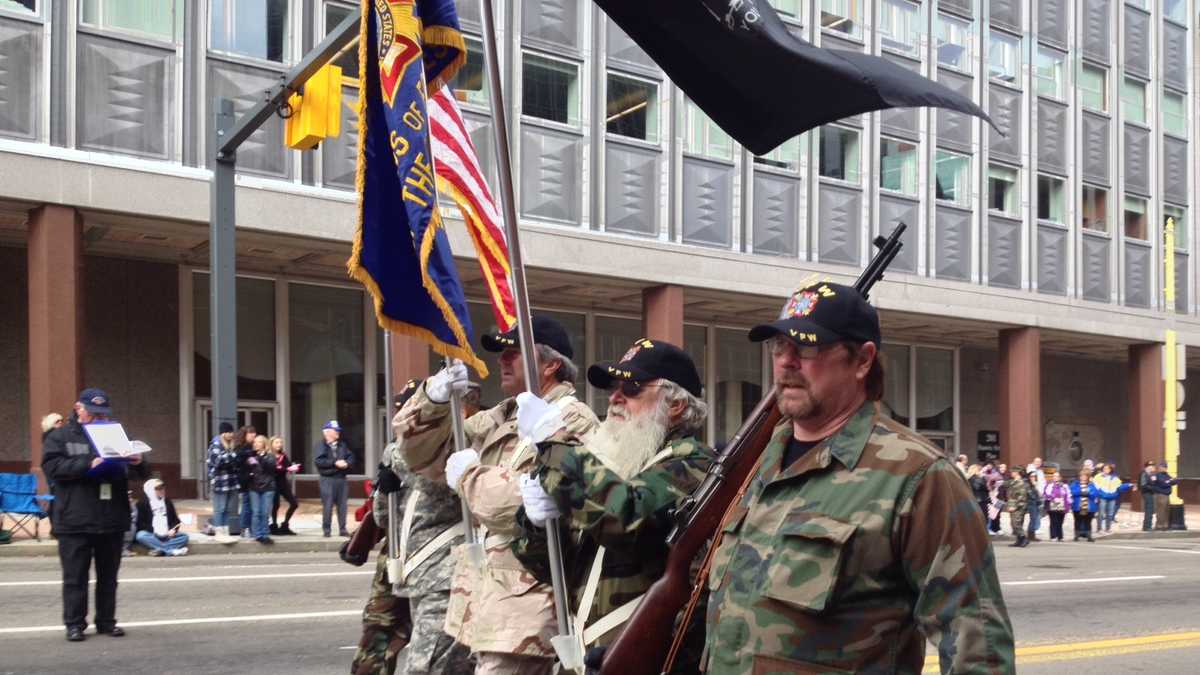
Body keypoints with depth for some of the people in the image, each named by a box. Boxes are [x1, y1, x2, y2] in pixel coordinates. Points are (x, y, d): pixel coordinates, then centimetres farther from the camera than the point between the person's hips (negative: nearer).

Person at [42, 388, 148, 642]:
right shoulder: (60, 437, 4)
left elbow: (140, 472, 16)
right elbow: (52, 466, -11)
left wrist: (138, 463, -8)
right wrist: (87, 464, -21)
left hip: (112, 520, 3)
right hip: (75, 522, -3)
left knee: (108, 576, 10)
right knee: (75, 576, 1)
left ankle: (106, 621, 19)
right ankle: (74, 624, 9)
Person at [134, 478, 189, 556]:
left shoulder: (168, 503, 16)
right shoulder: (142, 504, 4)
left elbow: (175, 520, 15)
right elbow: (140, 524, -3)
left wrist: (173, 530, -7)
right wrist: (154, 532, -17)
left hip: (167, 535, 3)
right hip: (151, 535, -3)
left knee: (184, 536, -20)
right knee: (141, 535, -35)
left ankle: (160, 549, -38)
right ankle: (172, 550, -43)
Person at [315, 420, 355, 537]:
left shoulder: (342, 445, 16)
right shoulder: (321, 445, -3)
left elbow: (350, 457, 14)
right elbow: (318, 461, -15)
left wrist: (347, 463, -9)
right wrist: (335, 463, -18)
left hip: (341, 478, 5)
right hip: (327, 479, -5)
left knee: (342, 504, 6)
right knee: (328, 505, -5)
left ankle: (342, 529, 12)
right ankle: (326, 530, 4)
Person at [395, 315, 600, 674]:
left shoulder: (572, 423, -10)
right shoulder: (499, 419, 17)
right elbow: (422, 453, 19)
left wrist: (469, 474, -11)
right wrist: (433, 401, 0)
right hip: (490, 598, 9)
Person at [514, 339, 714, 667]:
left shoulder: (690, 463, -8)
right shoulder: (608, 459, 12)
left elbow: (628, 518, -28)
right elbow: (549, 564, 13)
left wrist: (552, 441, -20)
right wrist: (537, 522, -9)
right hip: (589, 655, 7)